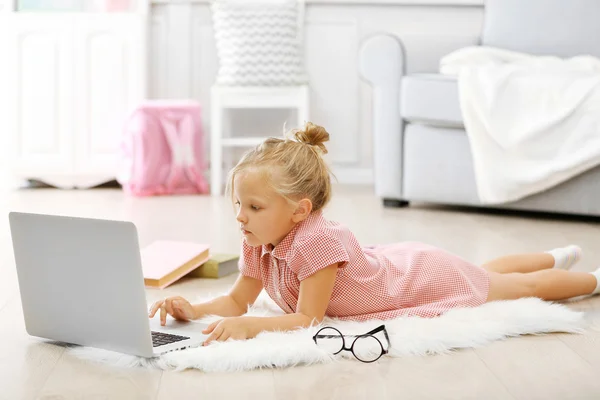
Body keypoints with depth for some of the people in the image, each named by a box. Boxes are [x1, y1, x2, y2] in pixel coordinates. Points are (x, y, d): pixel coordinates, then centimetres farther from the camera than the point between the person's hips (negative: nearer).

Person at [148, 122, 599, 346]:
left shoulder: (317, 240, -43)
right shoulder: (259, 244, -19)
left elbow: (308, 319, -41)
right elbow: (237, 300, -13)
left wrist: (250, 326, -53)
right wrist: (195, 310, -31)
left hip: (432, 278, -7)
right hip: (392, 262, 7)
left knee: (523, 288, 18)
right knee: (489, 273, 33)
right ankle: (556, 257, 59)